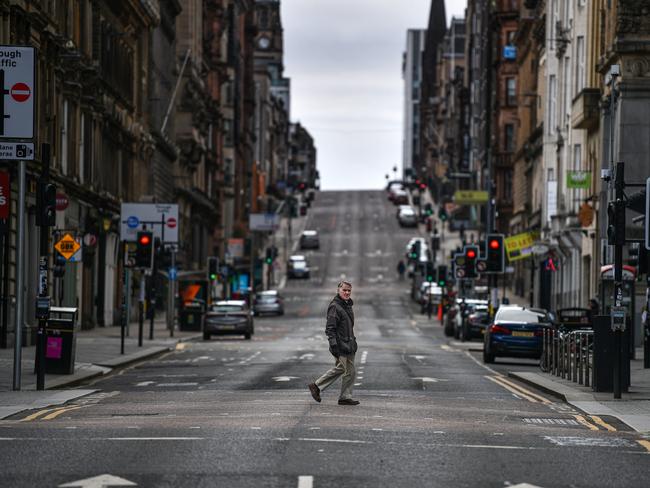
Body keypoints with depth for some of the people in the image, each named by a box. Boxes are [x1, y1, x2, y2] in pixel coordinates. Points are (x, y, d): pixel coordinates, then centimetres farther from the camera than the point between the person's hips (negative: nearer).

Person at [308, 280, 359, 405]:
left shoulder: (347, 305, 15)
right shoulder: (334, 307, -14)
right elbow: (330, 328, -18)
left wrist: (353, 342, 25)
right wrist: (333, 345, -23)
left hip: (348, 344, 9)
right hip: (341, 346, -9)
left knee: (339, 369, 15)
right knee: (350, 372, -3)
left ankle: (316, 386, 21)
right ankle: (345, 397, 9)